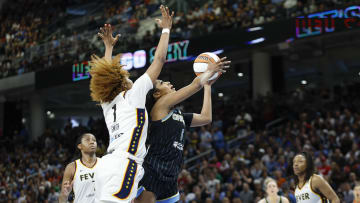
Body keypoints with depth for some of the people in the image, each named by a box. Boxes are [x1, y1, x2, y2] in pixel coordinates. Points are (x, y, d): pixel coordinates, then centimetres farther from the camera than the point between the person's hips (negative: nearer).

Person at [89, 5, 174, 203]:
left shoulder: (107, 103, 22)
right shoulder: (133, 94, 7)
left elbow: (107, 73, 43)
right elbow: (159, 58, 12)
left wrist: (108, 47, 52)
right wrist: (166, 29, 24)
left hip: (105, 165, 8)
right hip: (122, 165, -8)